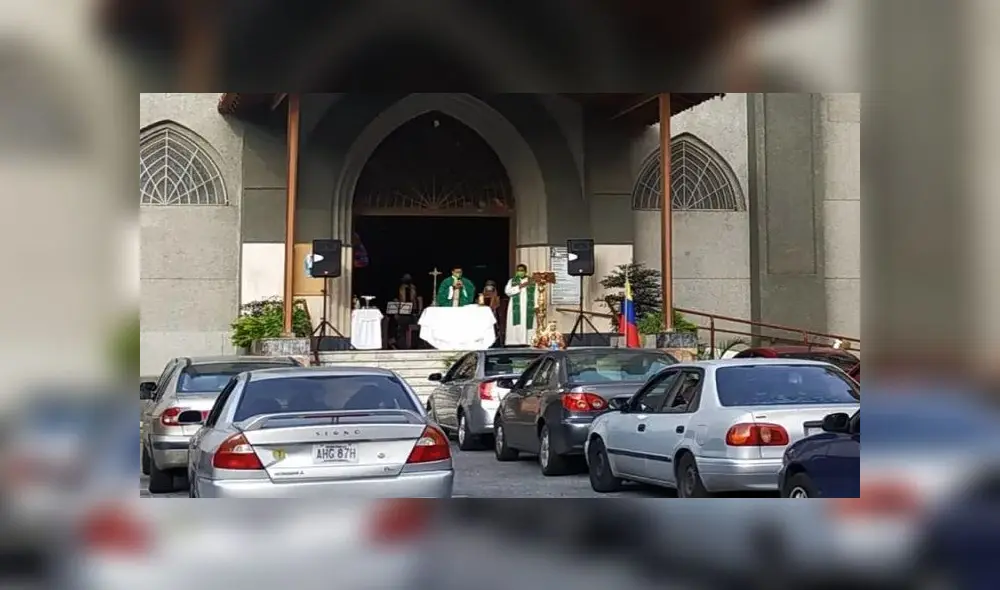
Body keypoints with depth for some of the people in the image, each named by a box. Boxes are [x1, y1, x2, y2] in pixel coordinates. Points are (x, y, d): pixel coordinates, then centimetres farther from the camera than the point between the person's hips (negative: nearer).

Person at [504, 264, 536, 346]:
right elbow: (507, 291, -4)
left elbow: (535, 294, 6)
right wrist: (520, 286, -11)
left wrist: (536, 306, -7)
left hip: (528, 308, 1)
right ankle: (513, 342, -13)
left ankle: (526, 342, -10)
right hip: (515, 308, -1)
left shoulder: (532, 281, 12)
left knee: (527, 324, -7)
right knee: (516, 326, -9)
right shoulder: (512, 281, 10)